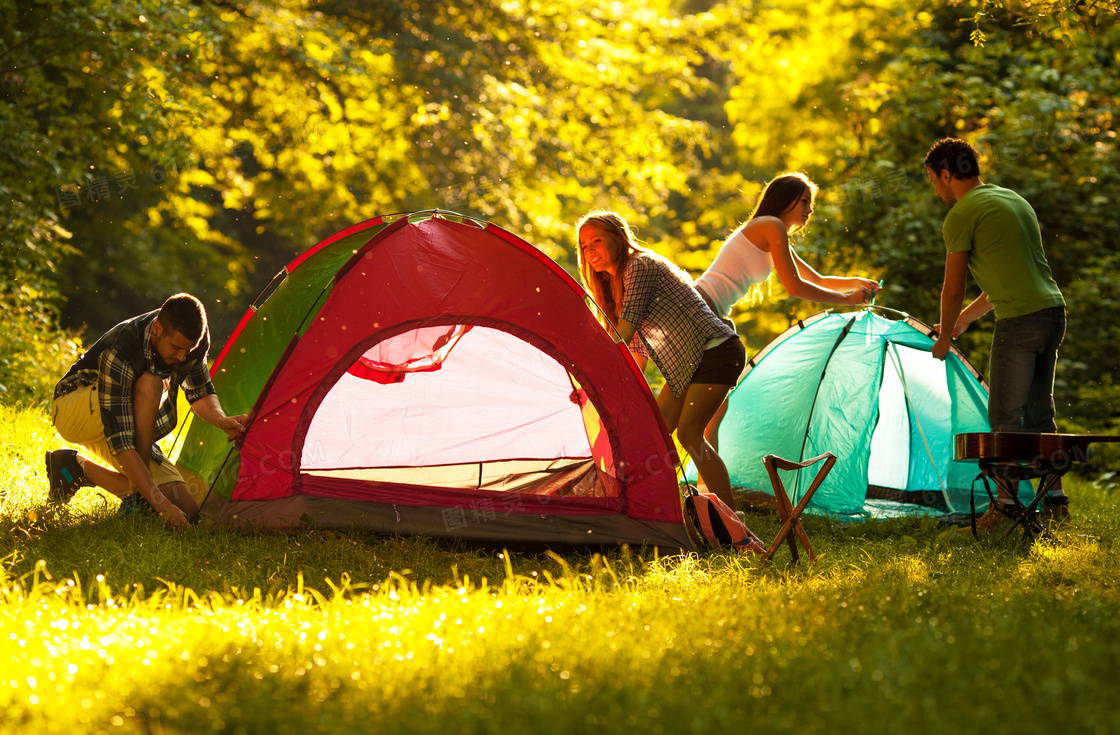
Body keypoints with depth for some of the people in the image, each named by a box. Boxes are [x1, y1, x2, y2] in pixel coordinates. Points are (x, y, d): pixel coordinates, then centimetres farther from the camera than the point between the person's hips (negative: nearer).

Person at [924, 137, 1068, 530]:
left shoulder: (962, 215, -5)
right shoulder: (1013, 199, 21)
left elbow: (953, 288, -1)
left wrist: (945, 336, 14)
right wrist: (967, 317, 35)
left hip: (1019, 321, -8)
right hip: (1053, 310, 8)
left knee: (1005, 415, -2)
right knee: (1039, 411, 15)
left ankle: (1006, 504, -1)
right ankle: (1054, 498, 17)